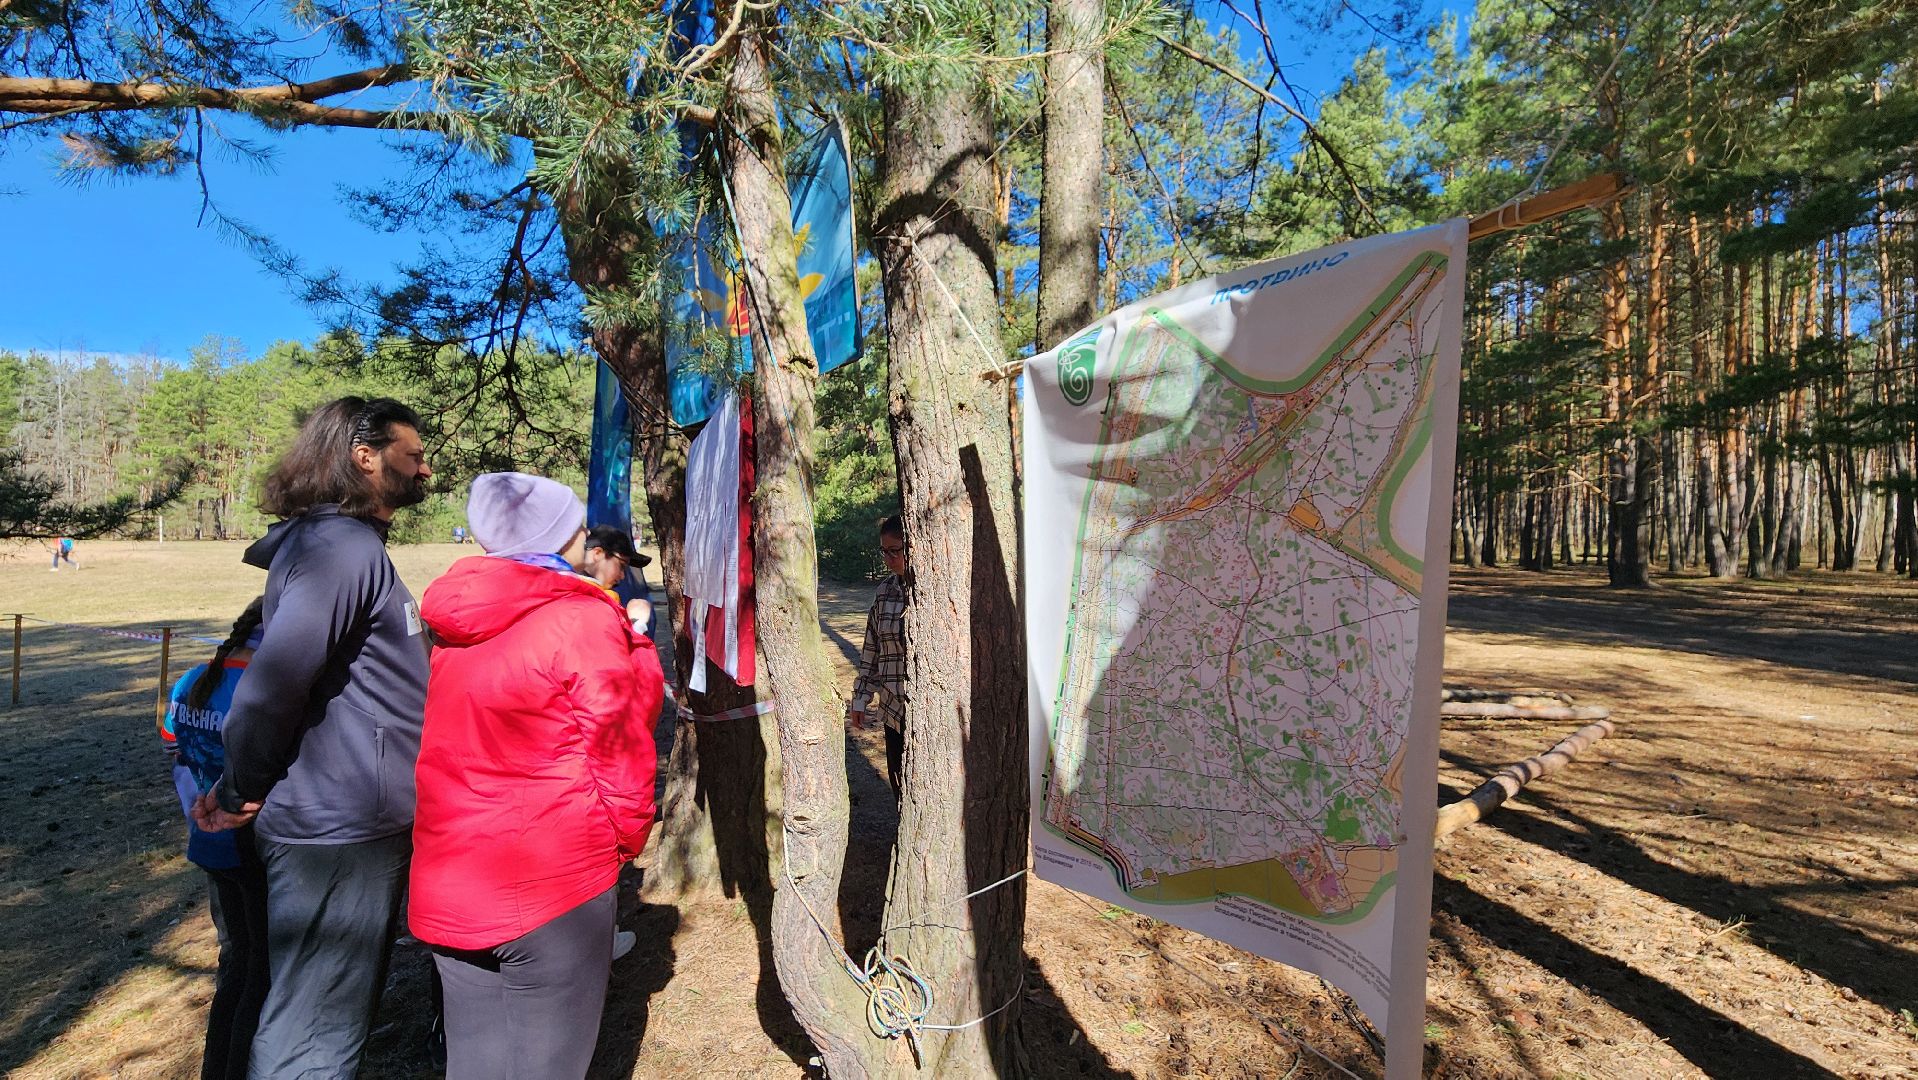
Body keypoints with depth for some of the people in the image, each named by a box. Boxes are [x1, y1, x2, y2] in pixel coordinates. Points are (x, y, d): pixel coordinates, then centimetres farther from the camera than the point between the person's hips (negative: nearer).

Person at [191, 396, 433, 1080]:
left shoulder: (353, 545, 15)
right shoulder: (340, 547, -19)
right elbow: (275, 680, -25)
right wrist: (242, 792, -11)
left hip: (360, 823, 10)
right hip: (340, 829, -10)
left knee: (335, 1017, 23)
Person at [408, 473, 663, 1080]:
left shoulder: (455, 622, 5)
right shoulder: (585, 620, -16)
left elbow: (458, 747, 15)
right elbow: (618, 752, -11)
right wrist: (627, 839, 3)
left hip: (449, 882, 7)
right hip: (552, 887, -7)